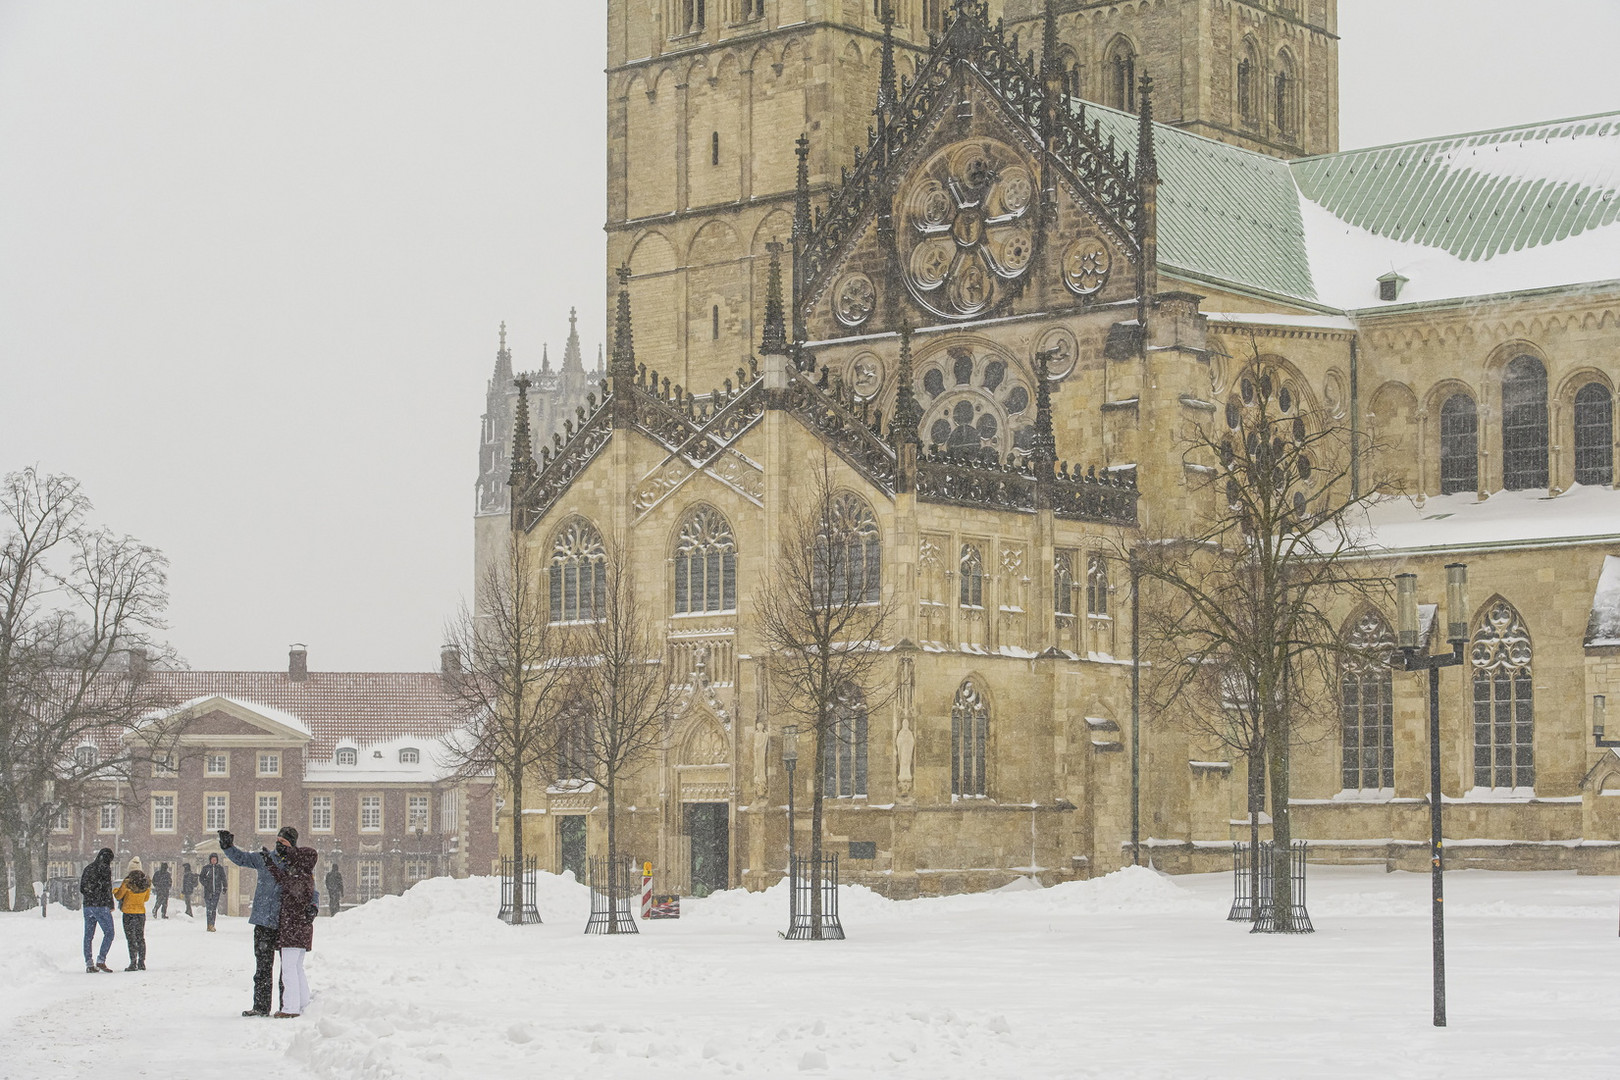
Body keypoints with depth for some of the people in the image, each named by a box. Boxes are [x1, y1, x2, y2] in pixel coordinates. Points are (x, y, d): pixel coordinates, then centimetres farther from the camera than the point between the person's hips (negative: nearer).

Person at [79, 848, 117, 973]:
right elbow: (107, 888, -11)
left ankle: (88, 963, 7)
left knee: (88, 935, 9)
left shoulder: (88, 868, 12)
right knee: (109, 933, 0)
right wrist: (111, 905, -3)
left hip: (87, 905, 6)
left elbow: (81, 889, 14)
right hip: (101, 906, -6)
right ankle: (101, 960, -11)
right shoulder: (105, 868, -8)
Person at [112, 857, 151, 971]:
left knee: (131, 938, 1)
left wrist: (115, 890, 15)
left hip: (129, 913, -4)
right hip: (141, 912, 4)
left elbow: (118, 896, -6)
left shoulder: (127, 882, -17)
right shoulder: (146, 882, -3)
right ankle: (142, 963, 15)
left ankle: (133, 963, -4)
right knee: (140, 938, 14)